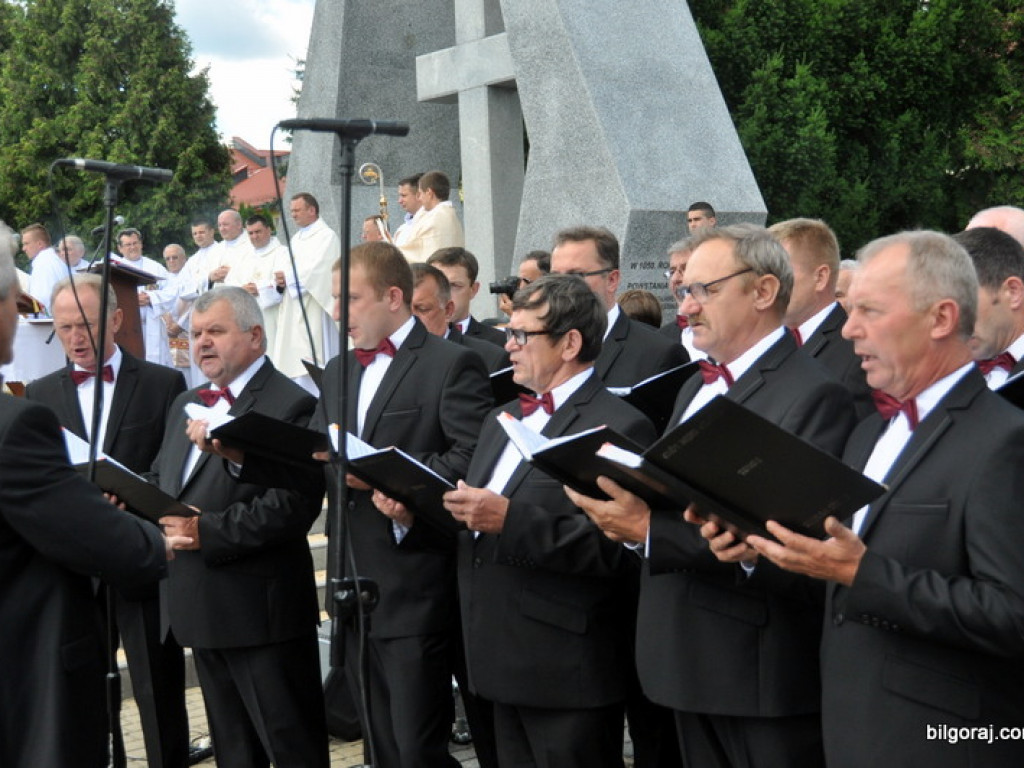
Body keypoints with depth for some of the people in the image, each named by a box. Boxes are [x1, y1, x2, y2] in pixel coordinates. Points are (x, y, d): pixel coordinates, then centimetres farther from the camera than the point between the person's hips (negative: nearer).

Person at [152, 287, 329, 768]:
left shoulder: (291, 406, -12)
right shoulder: (186, 405, 16)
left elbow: (290, 507, -22)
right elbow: (159, 480, 19)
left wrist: (205, 532, -23)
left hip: (261, 608, -8)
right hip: (201, 605, 8)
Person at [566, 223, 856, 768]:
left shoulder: (814, 395, -16)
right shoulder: (695, 388, 15)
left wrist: (650, 529, -26)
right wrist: (621, 495, -7)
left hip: (765, 675, -8)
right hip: (690, 660, 8)